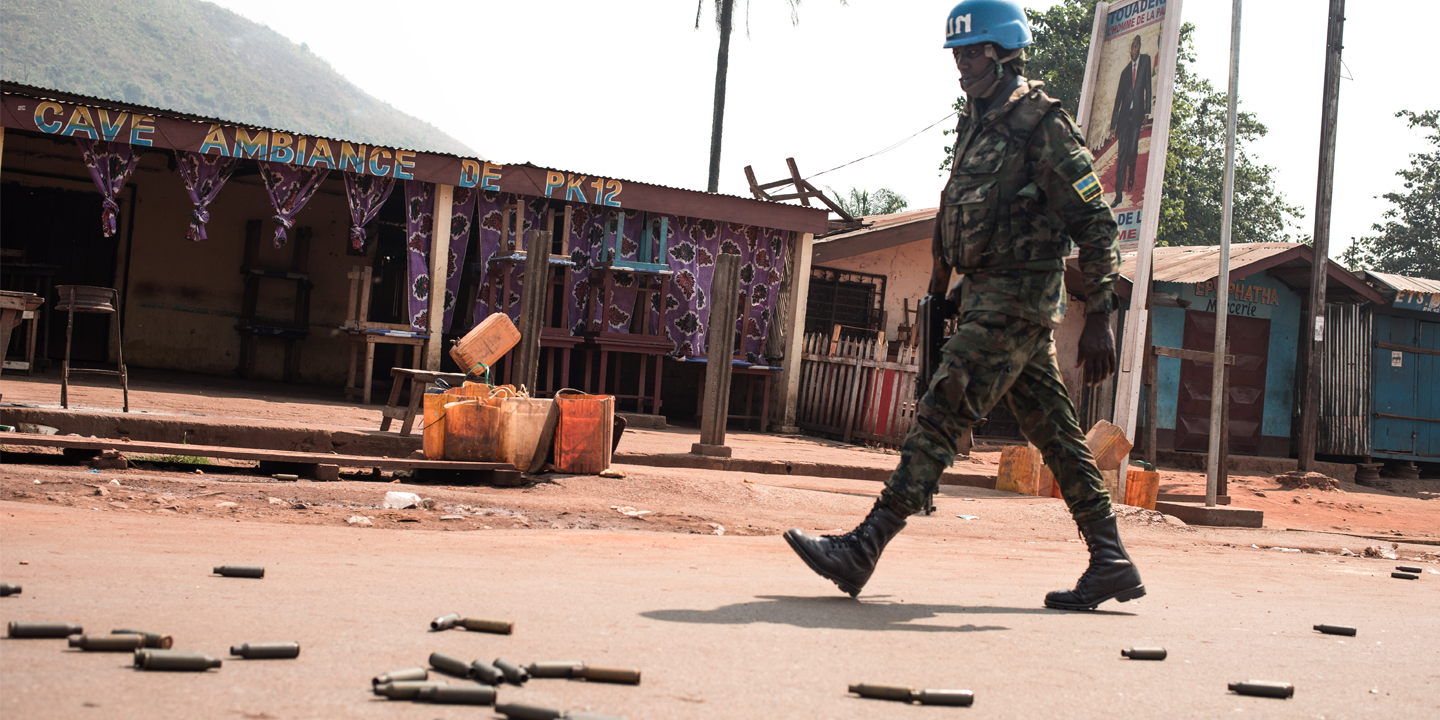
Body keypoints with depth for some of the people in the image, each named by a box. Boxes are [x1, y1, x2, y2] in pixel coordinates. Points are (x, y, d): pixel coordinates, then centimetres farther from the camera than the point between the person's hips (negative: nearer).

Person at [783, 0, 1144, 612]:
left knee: (939, 418, -11)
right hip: (986, 299, 9)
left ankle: (861, 551, -11)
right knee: (1056, 434, 9)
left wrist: (1098, 318, -16)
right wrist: (938, 287, 25)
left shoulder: (1042, 125, -12)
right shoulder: (975, 121, 14)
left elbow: (1096, 223, -13)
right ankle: (1111, 563, 14)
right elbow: (953, 212, 25)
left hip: (1014, 303, -9)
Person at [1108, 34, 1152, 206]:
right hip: (1124, 115, 3)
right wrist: (1113, 124, 10)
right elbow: (1118, 98, 15)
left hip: (1137, 113, -3)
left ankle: (1131, 175, 24)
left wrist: (1147, 111, -9)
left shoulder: (1145, 60, 5)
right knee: (1122, 154, -1)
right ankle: (1119, 193, -2)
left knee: (1132, 151, -8)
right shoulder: (1125, 72, 15)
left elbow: (1148, 86, -1)